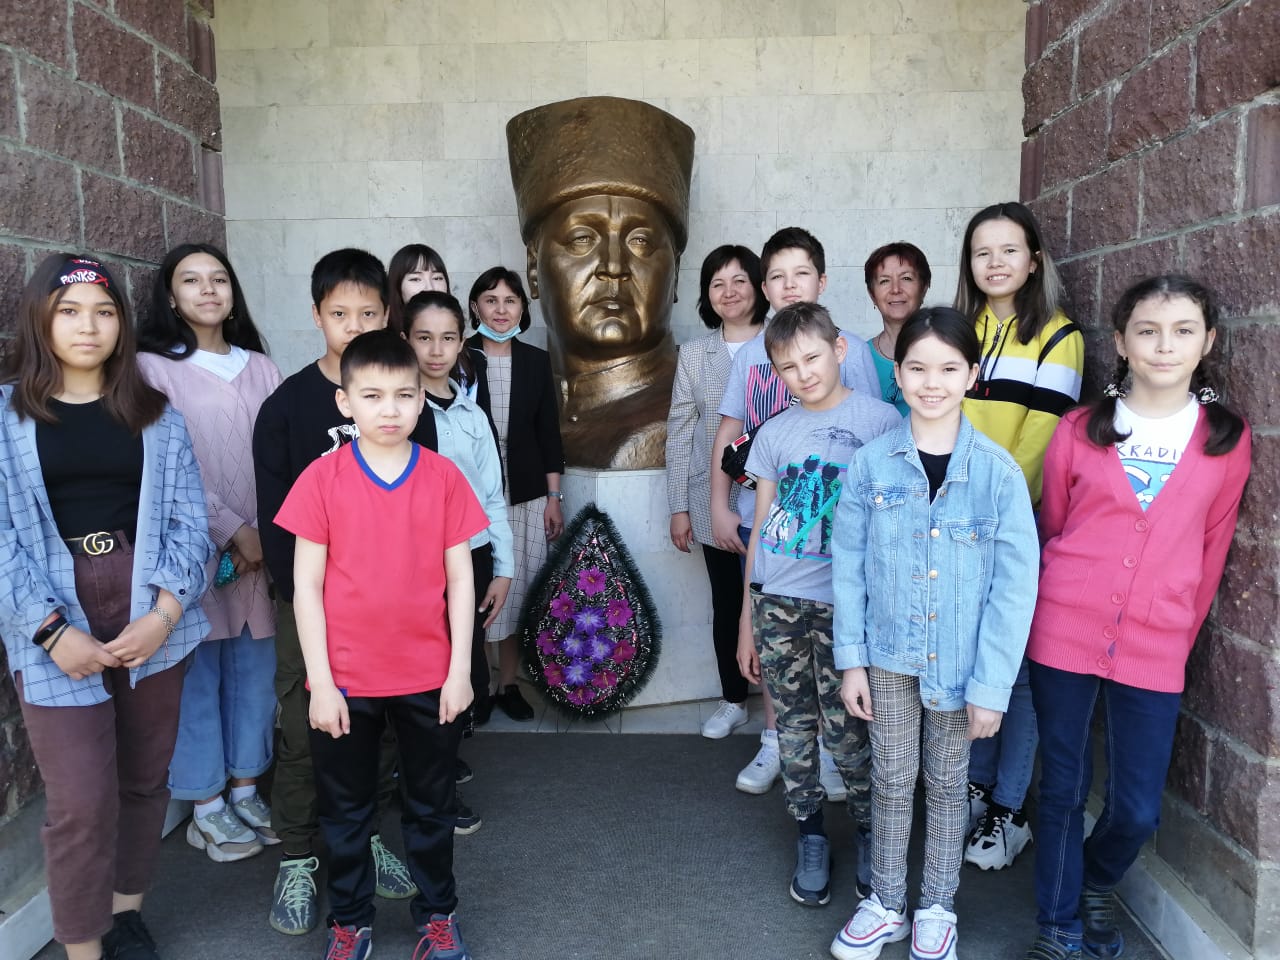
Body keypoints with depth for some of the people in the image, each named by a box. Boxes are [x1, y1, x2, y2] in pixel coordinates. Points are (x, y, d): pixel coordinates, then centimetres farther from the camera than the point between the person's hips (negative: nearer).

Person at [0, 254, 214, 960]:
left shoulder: (154, 414, 7)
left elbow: (187, 522, 1)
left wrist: (163, 614, -11)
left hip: (150, 617, 3)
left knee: (145, 778, 13)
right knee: (81, 801, -3)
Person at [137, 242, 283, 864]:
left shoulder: (259, 367, 11)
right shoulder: (153, 367, -2)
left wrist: (267, 532, -6)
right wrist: (230, 530, -12)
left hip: (262, 544, 4)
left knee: (255, 668, 9)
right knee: (198, 673, 3)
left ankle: (246, 790, 24)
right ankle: (205, 807, 16)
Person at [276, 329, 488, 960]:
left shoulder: (444, 477, -4)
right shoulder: (322, 479, -7)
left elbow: (460, 579, -1)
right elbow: (306, 585, -5)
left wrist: (459, 670, -3)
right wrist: (320, 681, -8)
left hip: (429, 679, 1)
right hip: (345, 680, 0)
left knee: (431, 806, 17)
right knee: (345, 811, 16)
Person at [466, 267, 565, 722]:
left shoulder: (537, 361, 7)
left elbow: (548, 433, 8)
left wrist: (554, 497, 4)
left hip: (525, 495, 2)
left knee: (518, 587, 5)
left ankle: (508, 684, 20)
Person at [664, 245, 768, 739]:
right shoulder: (694, 353, 7)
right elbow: (679, 432, 7)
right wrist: (679, 507, 3)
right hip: (714, 503, 3)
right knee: (727, 603, 12)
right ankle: (733, 700, 29)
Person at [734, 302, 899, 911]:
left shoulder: (881, 421, -1)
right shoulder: (774, 433, 9)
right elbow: (760, 527, 12)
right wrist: (747, 616, 13)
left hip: (844, 604, -3)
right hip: (776, 600, 4)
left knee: (845, 728, 0)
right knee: (793, 722, 10)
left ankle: (867, 832, 24)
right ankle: (809, 835, 27)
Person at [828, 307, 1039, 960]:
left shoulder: (998, 470, -11)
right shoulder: (872, 463, -7)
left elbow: (1016, 585, -9)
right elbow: (848, 565, -2)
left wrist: (991, 685, -10)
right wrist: (850, 659, -3)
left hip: (960, 661, -1)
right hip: (889, 655, 1)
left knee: (947, 782, 16)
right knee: (892, 782, 14)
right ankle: (885, 904, 33)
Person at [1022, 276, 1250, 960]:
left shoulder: (1228, 440, 2)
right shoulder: (1079, 430, 0)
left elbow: (1210, 551, 9)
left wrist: (1180, 635, 10)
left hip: (1153, 651, 1)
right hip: (1064, 637, 0)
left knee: (1138, 809, 5)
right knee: (1063, 788, 9)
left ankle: (1096, 880, 39)